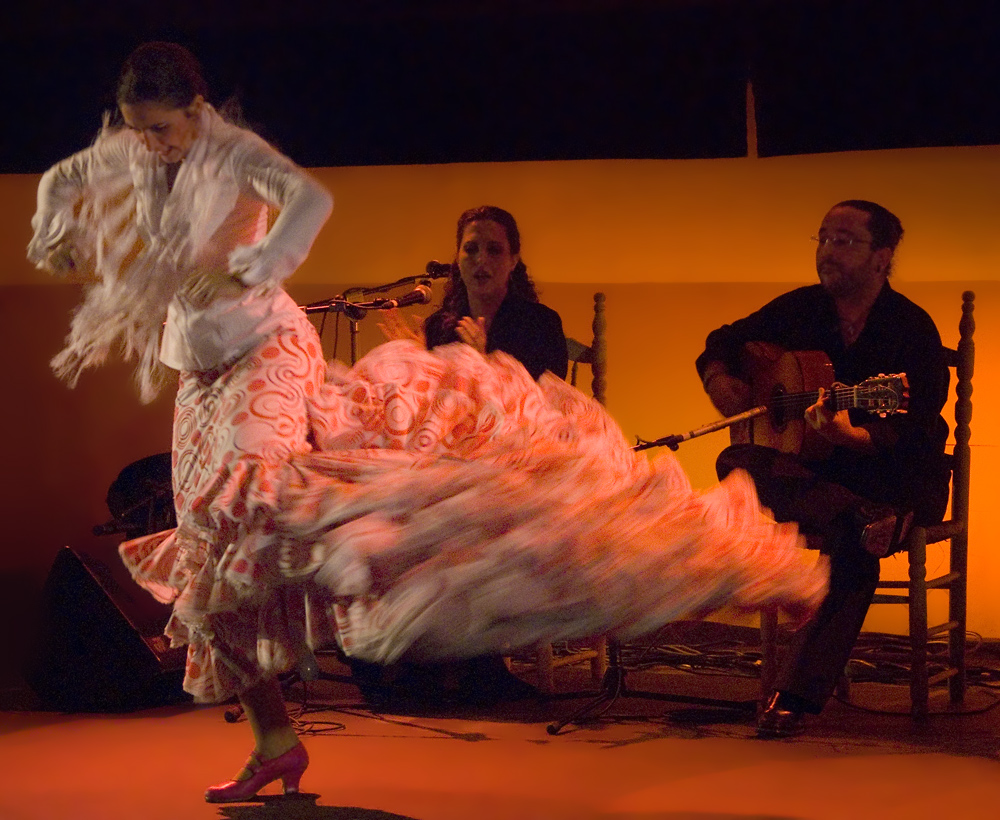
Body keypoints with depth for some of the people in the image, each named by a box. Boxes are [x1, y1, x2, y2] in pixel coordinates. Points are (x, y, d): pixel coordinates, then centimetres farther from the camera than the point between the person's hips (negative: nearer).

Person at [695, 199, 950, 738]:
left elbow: (911, 435, -22)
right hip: (810, 468, 5)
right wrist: (719, 379, -4)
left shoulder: (912, 330, -12)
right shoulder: (799, 309, 4)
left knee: (853, 550, -36)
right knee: (737, 465, -26)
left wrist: (850, 436, -41)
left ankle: (798, 696, -32)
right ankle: (863, 521, -40)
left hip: (891, 477, -5)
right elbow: (721, 344, 19)